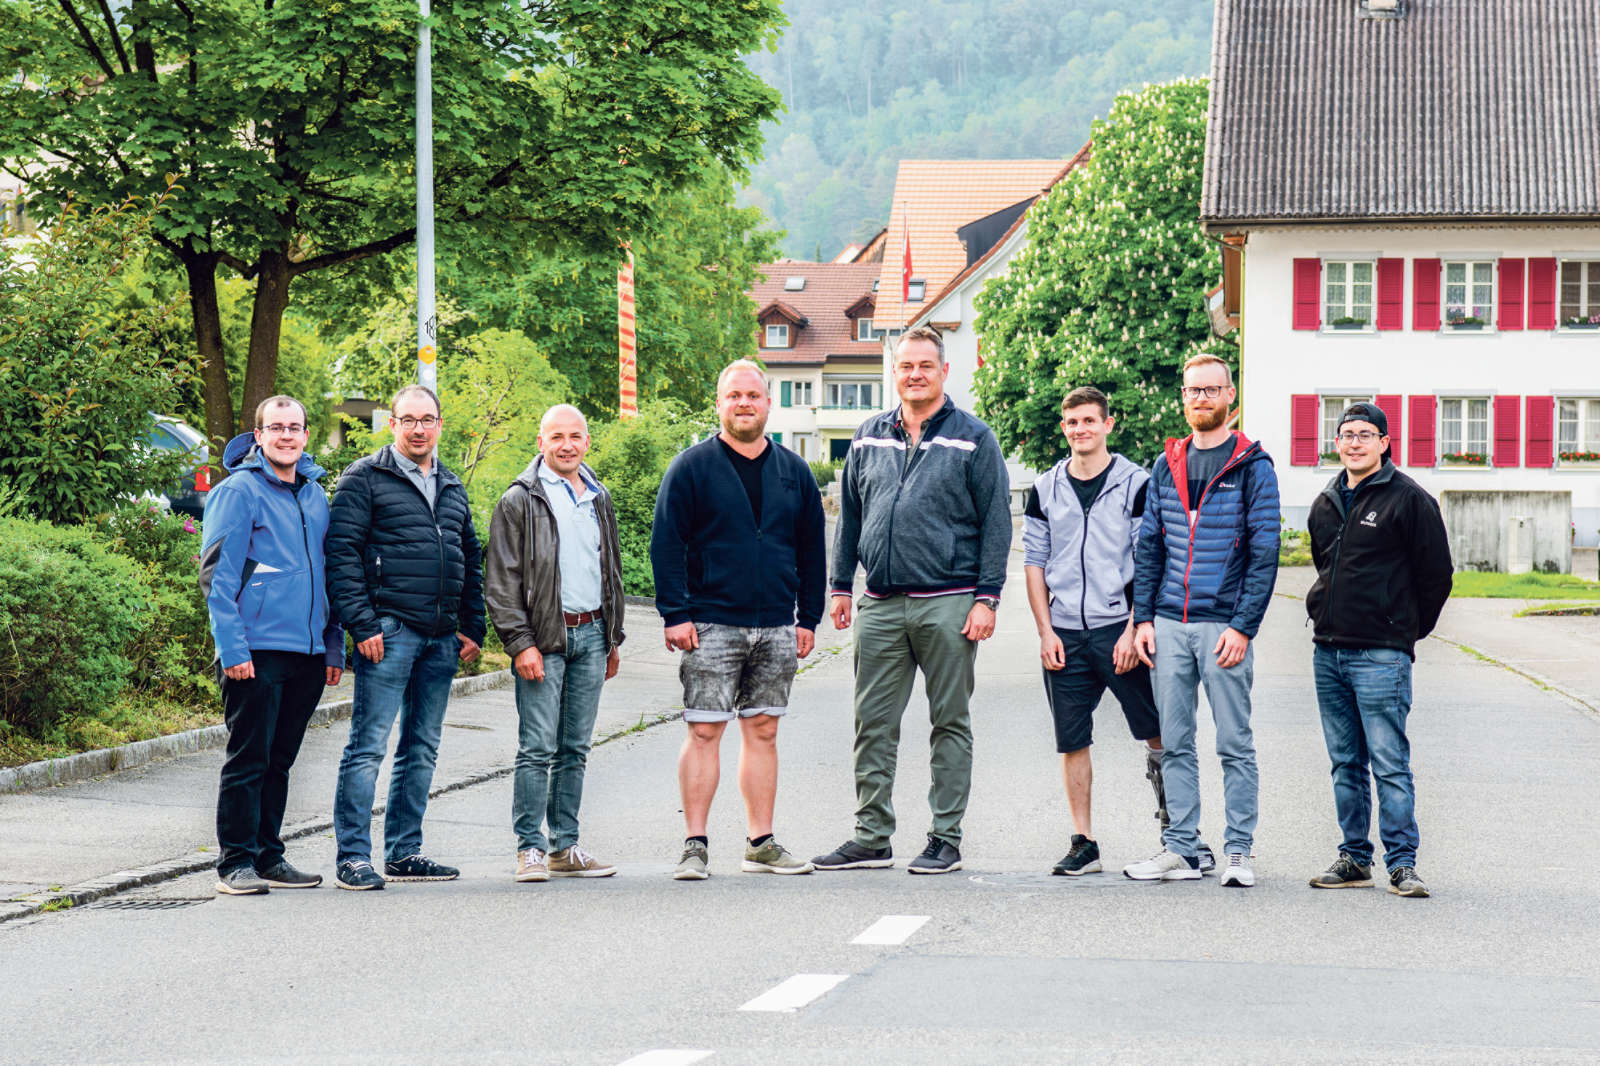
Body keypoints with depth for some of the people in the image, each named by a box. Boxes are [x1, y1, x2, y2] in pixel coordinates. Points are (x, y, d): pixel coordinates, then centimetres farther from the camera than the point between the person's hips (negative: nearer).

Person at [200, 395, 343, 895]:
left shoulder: (315, 494, 15)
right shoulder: (238, 491, -5)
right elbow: (217, 575, -9)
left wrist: (335, 644, 14)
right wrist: (233, 648, -16)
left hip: (307, 651, 6)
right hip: (257, 649, -6)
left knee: (279, 761, 12)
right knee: (247, 760, -3)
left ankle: (269, 856, 18)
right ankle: (236, 862, 2)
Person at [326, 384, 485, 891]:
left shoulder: (452, 488, 18)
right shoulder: (365, 479, -2)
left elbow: (470, 560, 23)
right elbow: (342, 554, -8)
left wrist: (472, 628, 14)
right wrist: (362, 624, -15)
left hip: (441, 639, 7)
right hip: (389, 631, -7)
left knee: (422, 748, 10)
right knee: (369, 745, -8)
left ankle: (404, 853, 17)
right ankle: (353, 857, -7)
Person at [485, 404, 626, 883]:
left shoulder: (598, 500, 15)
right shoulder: (521, 501, -3)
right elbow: (501, 582, -6)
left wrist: (612, 638, 20)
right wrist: (521, 643, -14)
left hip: (591, 634, 6)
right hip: (544, 638, -6)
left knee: (575, 749, 8)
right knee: (538, 749, -8)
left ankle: (565, 847, 13)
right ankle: (530, 848, -3)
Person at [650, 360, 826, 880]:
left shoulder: (793, 472, 11)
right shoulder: (692, 467, -1)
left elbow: (812, 549, 16)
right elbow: (666, 543, -4)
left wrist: (808, 617, 10)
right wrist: (675, 613, -11)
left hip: (776, 628, 4)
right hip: (711, 625, -4)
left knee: (762, 731, 7)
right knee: (704, 731, -6)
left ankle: (761, 844, 12)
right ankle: (695, 845, -2)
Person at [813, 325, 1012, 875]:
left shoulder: (973, 439, 1)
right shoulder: (870, 438, 13)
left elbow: (996, 521, -1)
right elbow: (850, 515, 18)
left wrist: (987, 598, -8)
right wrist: (841, 585, 11)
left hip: (947, 603, -4)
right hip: (881, 604, 4)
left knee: (950, 722, 3)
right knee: (873, 723, 4)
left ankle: (946, 839, 8)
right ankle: (871, 836, 10)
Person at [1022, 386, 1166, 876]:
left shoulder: (1135, 484, 0)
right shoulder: (1045, 489, 10)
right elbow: (1034, 563, 11)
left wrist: (1133, 630, -10)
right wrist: (1045, 631, 2)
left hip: (1120, 630, -3)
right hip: (1064, 635, 3)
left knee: (1157, 733, -4)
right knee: (1072, 742, 4)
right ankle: (1083, 843, 11)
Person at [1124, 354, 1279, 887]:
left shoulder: (1252, 467, -1)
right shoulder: (1167, 465, 13)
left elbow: (1264, 554, -5)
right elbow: (1149, 546, 15)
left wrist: (1243, 627, -12)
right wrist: (1143, 617, 6)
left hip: (1224, 627, -5)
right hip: (1169, 624, 5)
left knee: (1234, 744, -1)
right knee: (1175, 743, 7)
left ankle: (1239, 852, 4)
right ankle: (1181, 848, 12)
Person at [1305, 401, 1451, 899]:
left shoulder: (1408, 499, -5)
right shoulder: (1325, 504, 14)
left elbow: (1436, 573, -2)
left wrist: (1407, 630, 3)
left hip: (1381, 653, -7)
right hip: (1328, 651, 7)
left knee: (1389, 762, -8)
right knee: (1346, 764, 10)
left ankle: (1402, 862, -5)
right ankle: (1354, 858, 15)